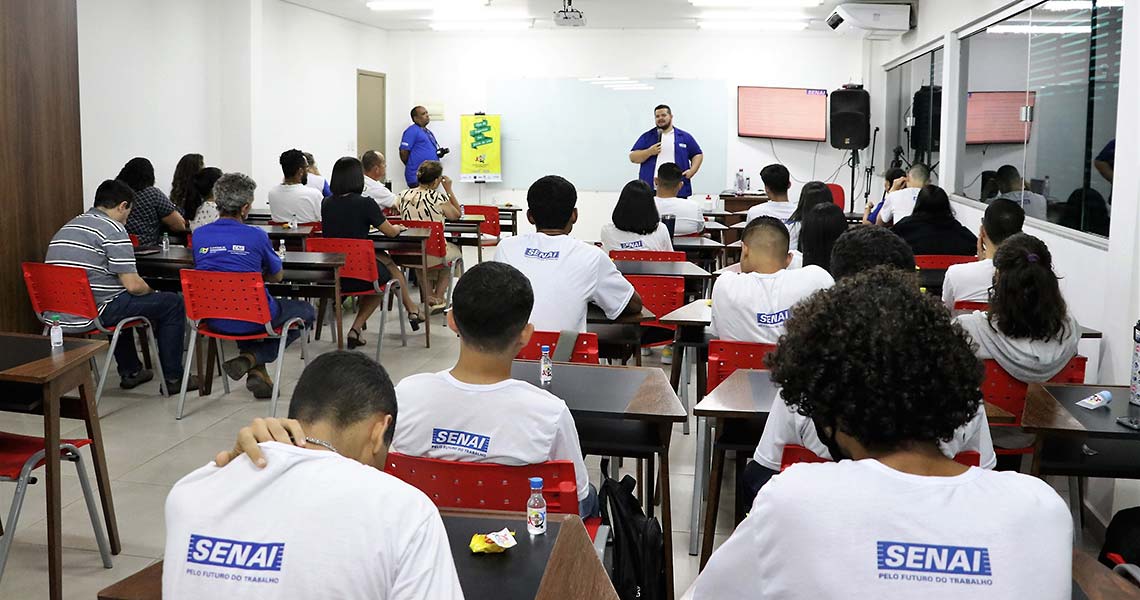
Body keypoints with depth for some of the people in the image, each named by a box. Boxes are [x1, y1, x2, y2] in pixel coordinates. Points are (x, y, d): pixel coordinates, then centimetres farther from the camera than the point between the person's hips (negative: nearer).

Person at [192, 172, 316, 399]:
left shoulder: (199, 235, 1)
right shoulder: (255, 236, -9)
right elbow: (277, 277, 6)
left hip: (214, 320, 5)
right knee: (307, 312, 21)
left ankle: (257, 371, 19)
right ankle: (252, 358, 1)